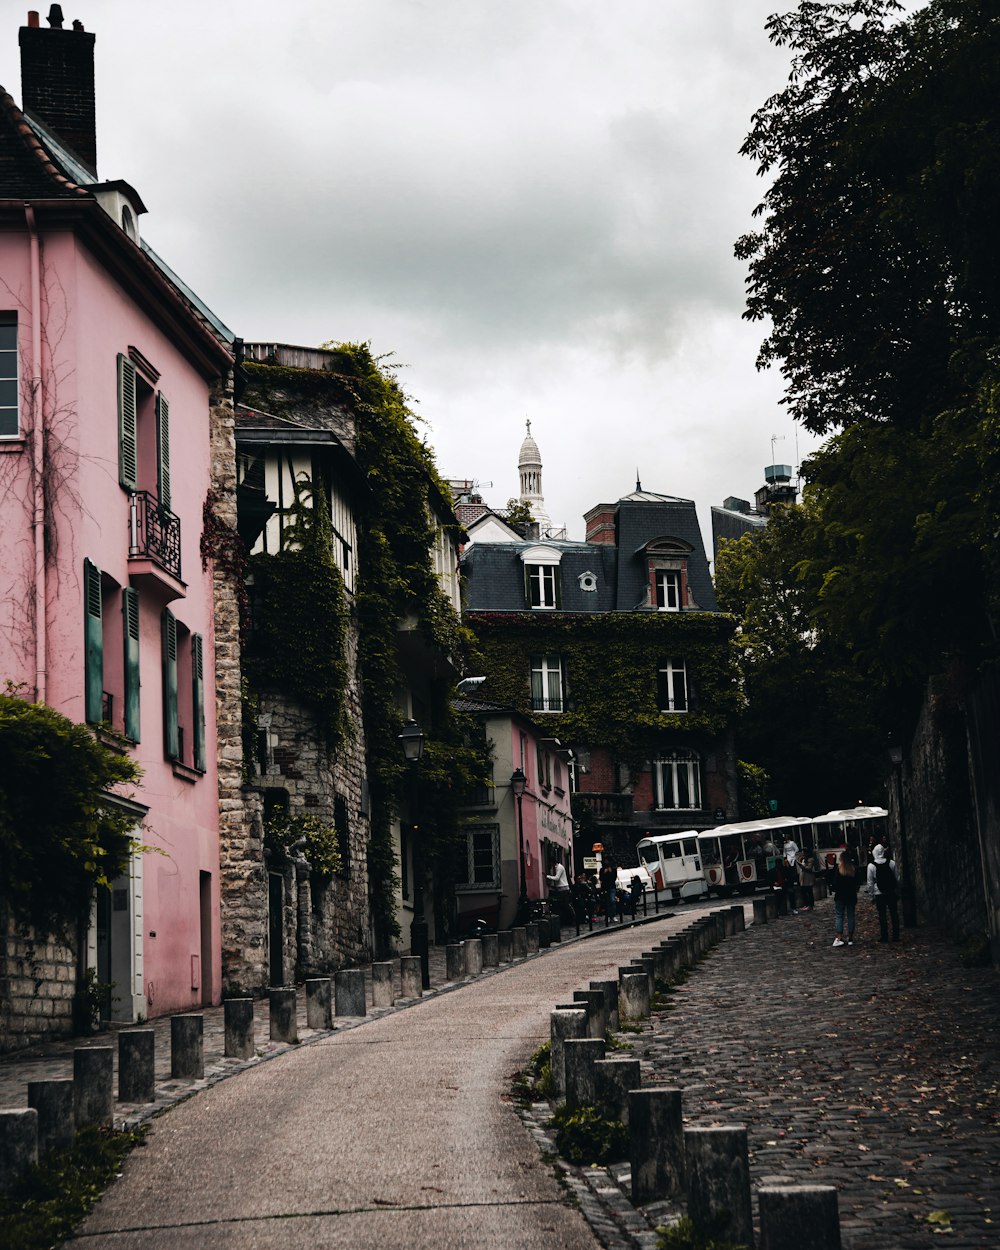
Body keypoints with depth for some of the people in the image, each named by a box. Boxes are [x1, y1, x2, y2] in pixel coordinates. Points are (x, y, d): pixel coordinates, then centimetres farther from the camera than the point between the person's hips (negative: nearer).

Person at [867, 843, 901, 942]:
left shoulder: (871, 866, -10)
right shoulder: (891, 863, -4)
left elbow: (870, 882, -6)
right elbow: (898, 878, 2)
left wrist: (871, 894, 4)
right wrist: (898, 891, 12)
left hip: (879, 894, -2)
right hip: (892, 892, 2)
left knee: (882, 915, 4)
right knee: (894, 914, 8)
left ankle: (884, 936, 5)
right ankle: (896, 936, 10)